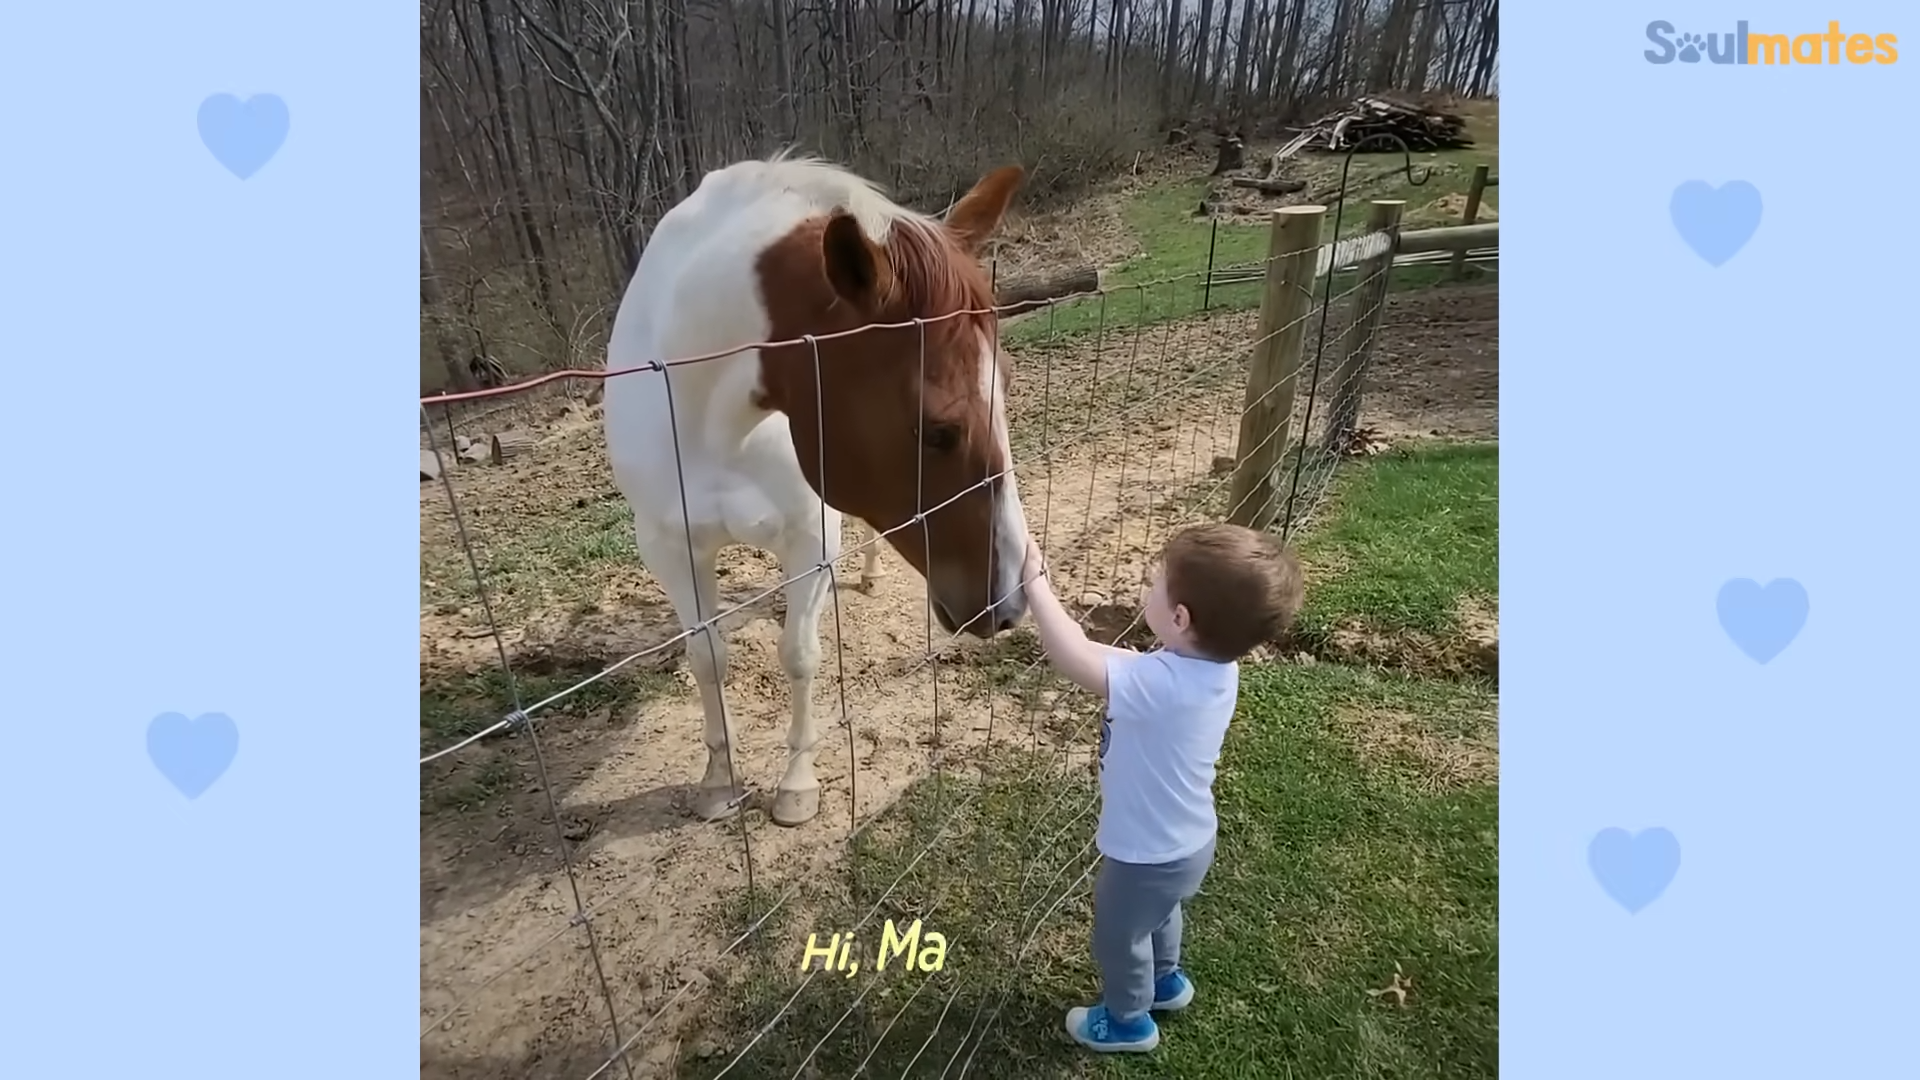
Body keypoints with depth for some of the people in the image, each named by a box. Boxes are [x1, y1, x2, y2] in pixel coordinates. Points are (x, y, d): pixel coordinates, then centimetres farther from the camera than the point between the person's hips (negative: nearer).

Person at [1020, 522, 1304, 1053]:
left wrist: (1035, 580, -36)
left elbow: (1074, 660, -44)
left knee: (1119, 934, 24)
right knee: (1158, 913, 37)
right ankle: (1165, 981, 64)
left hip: (1148, 852, -8)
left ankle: (1129, 1019, 51)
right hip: (1183, 840, 8)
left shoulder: (1163, 684, -43)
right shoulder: (1214, 663, -15)